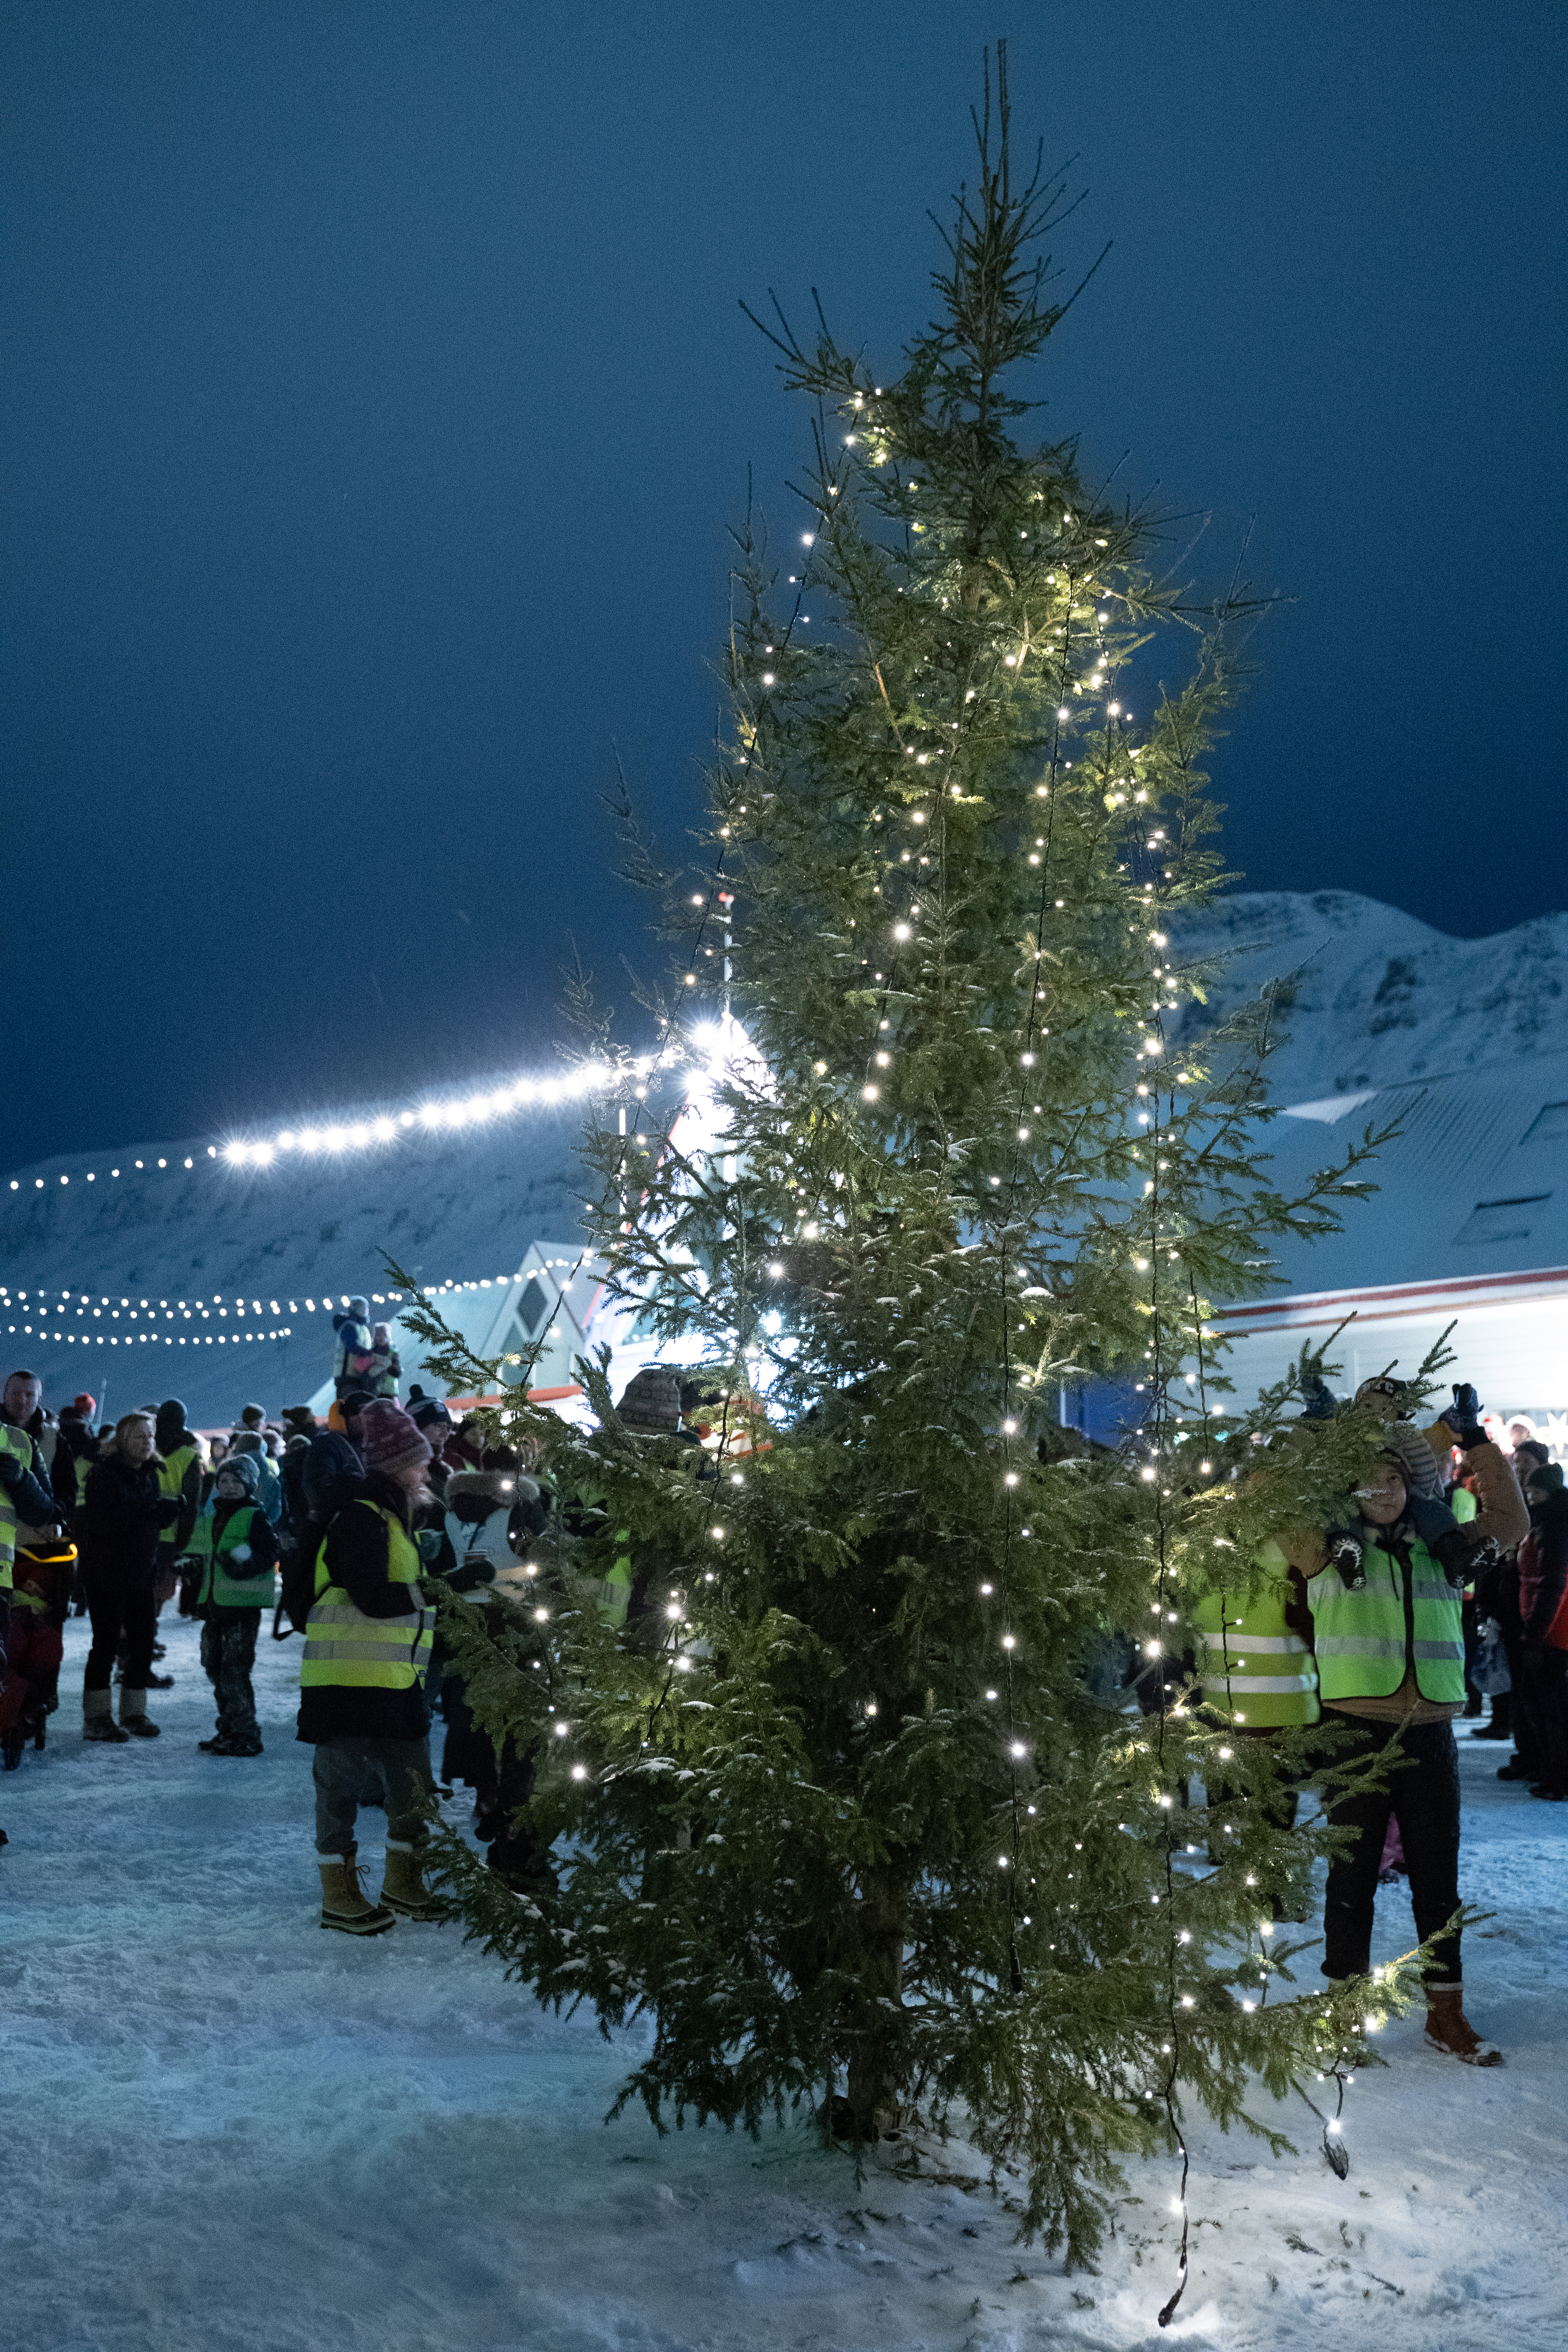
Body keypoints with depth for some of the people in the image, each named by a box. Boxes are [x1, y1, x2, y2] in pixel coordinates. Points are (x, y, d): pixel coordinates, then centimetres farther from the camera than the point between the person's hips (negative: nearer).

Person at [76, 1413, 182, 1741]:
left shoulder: (150, 1474, 11)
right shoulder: (104, 1474, -11)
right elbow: (100, 1520, -23)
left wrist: (170, 1510, -7)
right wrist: (146, 1512, -29)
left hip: (142, 1572, 7)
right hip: (106, 1572, -7)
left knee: (143, 1641, 7)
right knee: (106, 1642, -4)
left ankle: (134, 1711, 19)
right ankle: (96, 1717, 3)